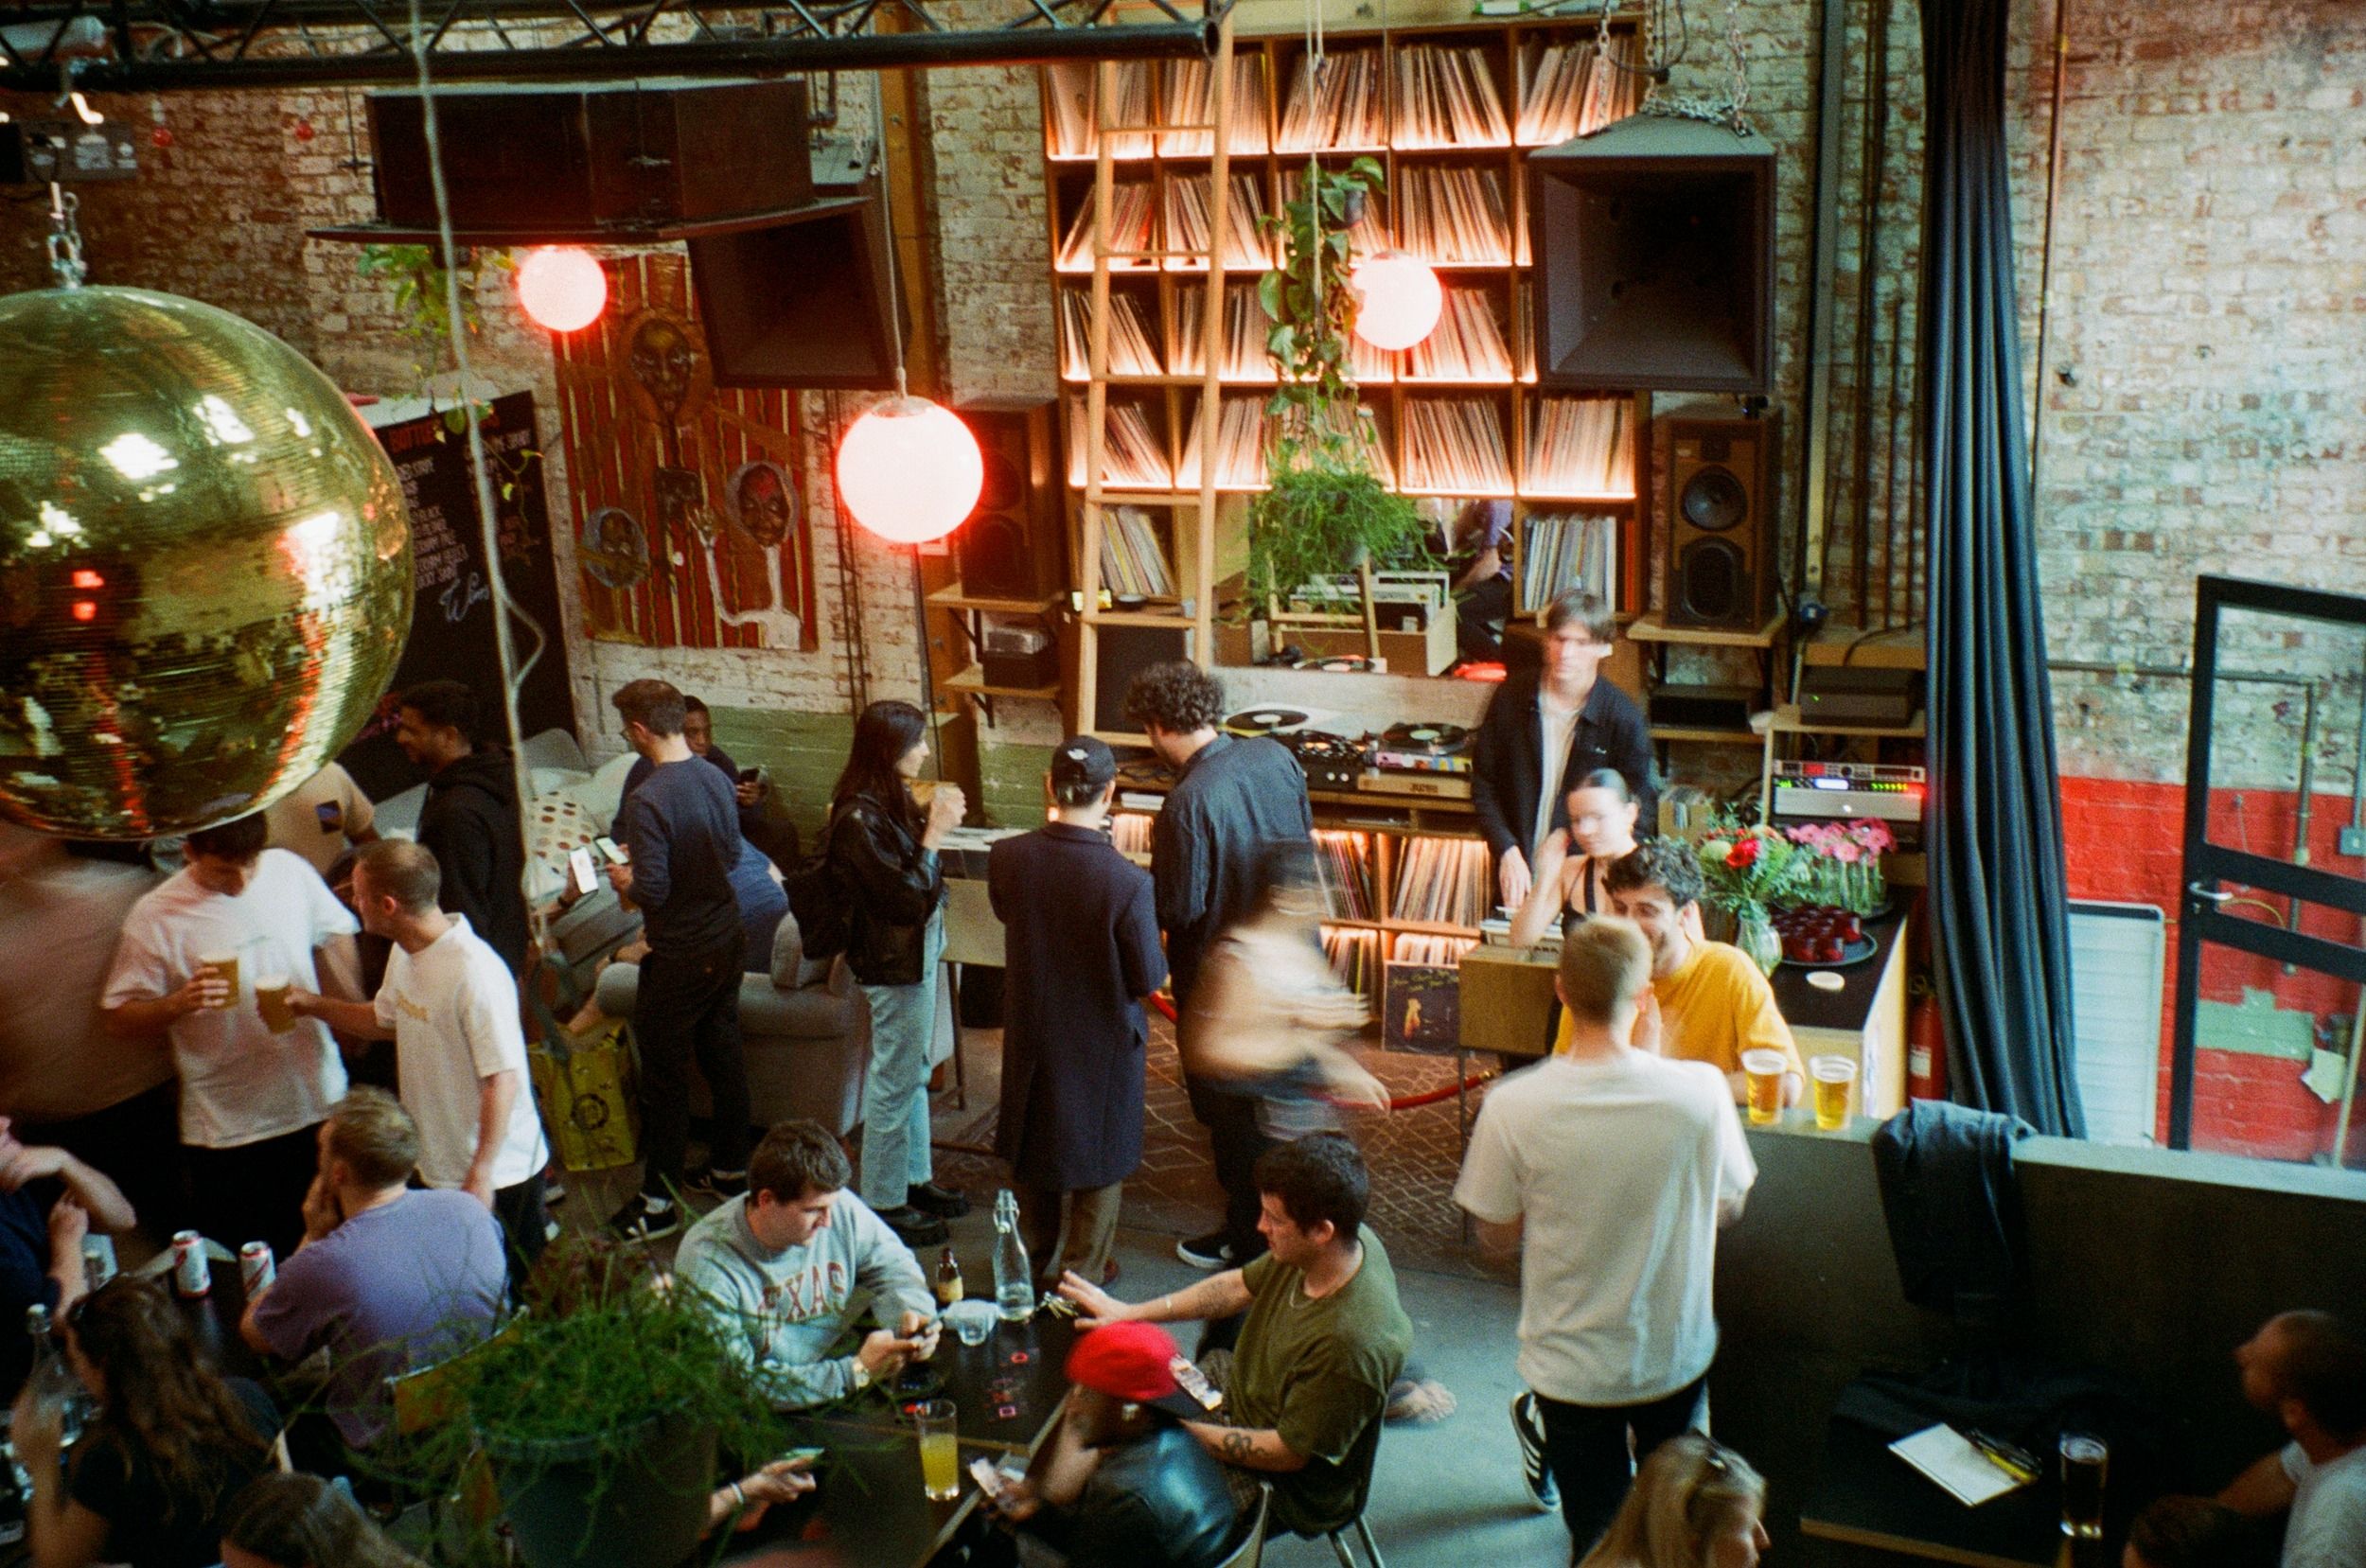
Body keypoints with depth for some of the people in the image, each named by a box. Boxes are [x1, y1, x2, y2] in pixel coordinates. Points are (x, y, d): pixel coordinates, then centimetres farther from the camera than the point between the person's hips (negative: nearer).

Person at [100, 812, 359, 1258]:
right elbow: (118, 1017, -7)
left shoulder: (289, 871, -3)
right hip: (229, 1134, -3)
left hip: (322, 1106, 3)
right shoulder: (155, 917, -12)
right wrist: (179, 1003, -25)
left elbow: (337, 938, 13)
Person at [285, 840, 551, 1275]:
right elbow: (385, 1021, 22)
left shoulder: (475, 974, -27)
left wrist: (480, 1176, -24)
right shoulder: (405, 954, 3)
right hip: (436, 1170, 9)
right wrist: (313, 1005, 9)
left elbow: (502, 1081, -26)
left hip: (497, 1175, -9)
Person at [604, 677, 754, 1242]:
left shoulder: (649, 800, -24)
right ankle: (730, 1168, 33)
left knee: (664, 1077, 4)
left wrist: (623, 881, -3)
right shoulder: (716, 779, -1)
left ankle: (657, 1202, 12)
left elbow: (652, 890, -24)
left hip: (679, 957, -7)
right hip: (728, 941, 7)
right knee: (723, 1055, 20)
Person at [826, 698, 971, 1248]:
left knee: (913, 1074, 21)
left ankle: (915, 1178, 35)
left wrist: (934, 822, -1)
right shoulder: (860, 818, -25)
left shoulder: (890, 802, 4)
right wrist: (935, 834, -24)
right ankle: (884, 1203, 15)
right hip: (895, 964, -10)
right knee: (894, 1083, 2)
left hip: (917, 953, 10)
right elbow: (908, 899, -25)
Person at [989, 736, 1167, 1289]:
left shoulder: (1007, 859, -16)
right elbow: (1148, 978, -18)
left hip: (1031, 1032, 4)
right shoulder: (1127, 882, -29)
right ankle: (1080, 1276, 28)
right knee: (1099, 1160, 16)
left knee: (1035, 1141, 25)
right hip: (1104, 1043, -4)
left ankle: (1034, 1258, 42)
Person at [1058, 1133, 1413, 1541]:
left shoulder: (1350, 1345, -40)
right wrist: (1130, 1313, 0)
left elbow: (1289, 1453, -27)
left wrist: (1176, 1427, -21)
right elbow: (1241, 1286, 2)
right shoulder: (1340, 1242, -16)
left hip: (1288, 1485, -8)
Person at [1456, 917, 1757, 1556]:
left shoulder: (1511, 1107, -23)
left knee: (1598, 1536, 20)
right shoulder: (1701, 1090, -21)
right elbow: (1729, 1208, -4)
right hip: (1677, 1356, 1)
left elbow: (1497, 1234, -8)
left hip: (1573, 1368, -1)